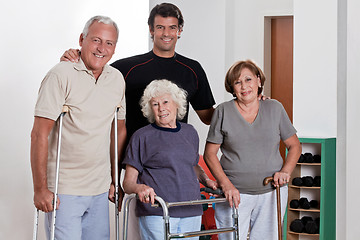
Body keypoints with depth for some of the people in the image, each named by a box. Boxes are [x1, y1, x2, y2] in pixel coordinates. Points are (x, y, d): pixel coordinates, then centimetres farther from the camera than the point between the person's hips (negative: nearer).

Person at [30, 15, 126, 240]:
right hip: (64, 189, -5)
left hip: (100, 189, 6)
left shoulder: (117, 79, 9)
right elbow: (40, 134, -12)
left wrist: (116, 180, 16)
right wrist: (40, 189, -15)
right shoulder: (61, 75, -10)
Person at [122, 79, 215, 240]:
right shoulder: (142, 137, 0)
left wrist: (206, 180, 13)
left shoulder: (190, 132, 15)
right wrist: (139, 188, -23)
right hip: (156, 214, -4)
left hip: (191, 212, 5)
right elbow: (128, 183, -2)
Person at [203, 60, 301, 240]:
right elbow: (209, 154, 0)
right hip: (234, 193, -1)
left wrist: (285, 171, -6)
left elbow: (294, 146, 12)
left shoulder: (274, 108, 6)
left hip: (271, 192, 2)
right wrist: (226, 185, -12)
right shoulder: (223, 112, 1)